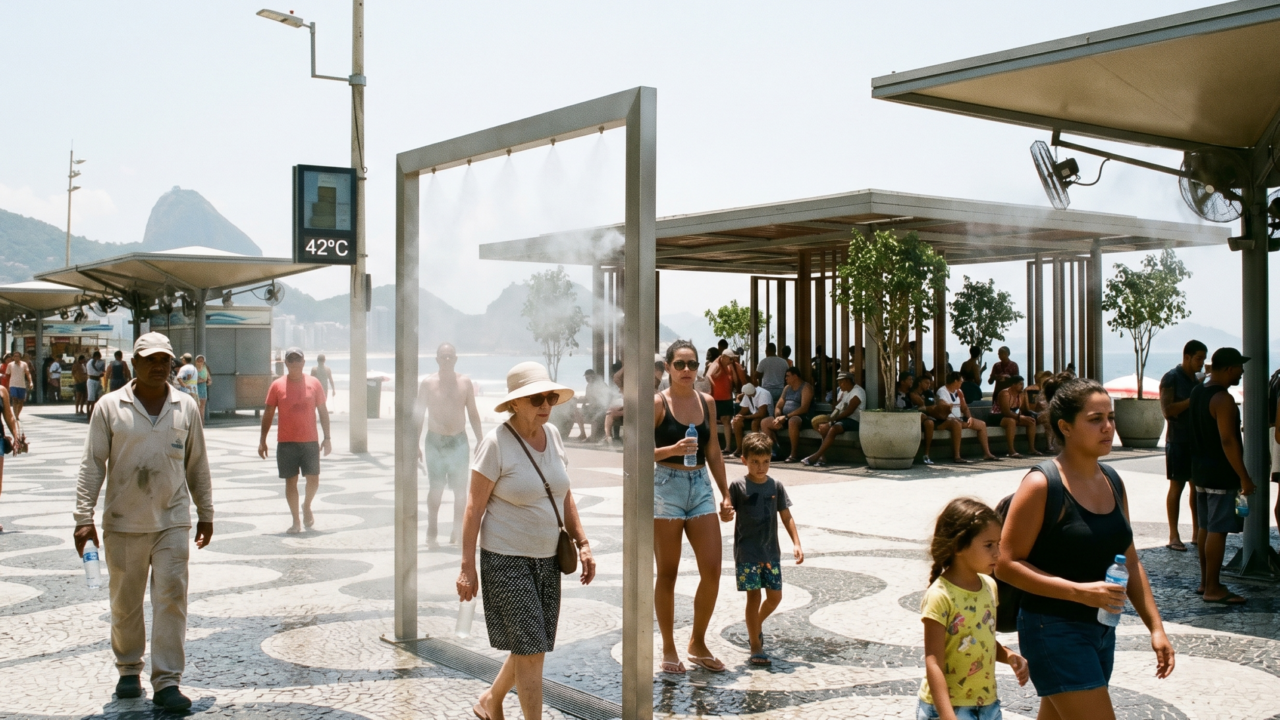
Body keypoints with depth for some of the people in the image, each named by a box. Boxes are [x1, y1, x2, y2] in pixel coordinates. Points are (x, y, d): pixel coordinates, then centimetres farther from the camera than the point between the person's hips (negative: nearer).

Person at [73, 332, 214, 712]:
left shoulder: (186, 407, 5)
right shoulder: (109, 407, -1)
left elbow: (197, 465, 12)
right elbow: (92, 465, -2)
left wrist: (205, 513, 14)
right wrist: (84, 518, -8)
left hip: (172, 521, 1)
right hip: (123, 522, 0)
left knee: (171, 597, -5)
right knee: (125, 602, 10)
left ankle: (167, 682, -1)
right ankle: (128, 670, 30)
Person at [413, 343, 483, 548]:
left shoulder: (465, 382, 3)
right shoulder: (428, 383, -2)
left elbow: (473, 414, 9)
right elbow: (419, 415, 2)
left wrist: (480, 442, 6)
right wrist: (415, 444, -2)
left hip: (459, 441, 2)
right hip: (435, 442, -2)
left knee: (460, 490, 3)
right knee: (435, 489, 0)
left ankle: (457, 531, 17)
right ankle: (431, 532, 12)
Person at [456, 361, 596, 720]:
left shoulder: (552, 435, 4)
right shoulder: (496, 442, -15)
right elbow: (474, 507, -13)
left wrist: (582, 543, 8)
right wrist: (467, 566, -15)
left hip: (547, 557, 7)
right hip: (507, 559, -7)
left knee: (531, 648, 13)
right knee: (531, 649, -6)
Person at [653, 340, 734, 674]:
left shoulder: (707, 402, 9)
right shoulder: (658, 403, -6)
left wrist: (726, 495, 13)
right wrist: (673, 449, -23)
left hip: (701, 487, 5)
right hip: (666, 487, -4)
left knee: (712, 570, 0)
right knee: (667, 573, 4)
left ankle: (698, 643, 18)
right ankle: (669, 649, 17)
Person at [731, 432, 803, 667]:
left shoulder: (775, 486, 4)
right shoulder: (738, 486, -5)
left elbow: (786, 517, 8)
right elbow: (728, 514, -8)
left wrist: (796, 543, 1)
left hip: (771, 552, 4)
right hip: (746, 553, -4)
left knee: (775, 596, 8)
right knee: (753, 596, -3)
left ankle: (756, 625, 37)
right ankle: (756, 647, 8)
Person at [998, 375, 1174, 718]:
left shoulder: (1113, 482, 8)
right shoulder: (1042, 484, -15)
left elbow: (1130, 561, 15)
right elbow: (1006, 564, -16)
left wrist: (1155, 626, 8)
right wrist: (1079, 591, -22)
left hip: (1101, 630, 8)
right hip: (1054, 631, -7)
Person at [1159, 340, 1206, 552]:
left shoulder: (1199, 378, 13)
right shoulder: (1171, 378, -9)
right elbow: (1167, 410, -17)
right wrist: (1193, 399, -21)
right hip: (1179, 440, -7)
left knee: (1197, 485, 9)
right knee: (1176, 486, -2)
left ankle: (1197, 531, 18)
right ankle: (1174, 536, 2)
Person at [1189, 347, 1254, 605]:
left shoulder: (1197, 392, 10)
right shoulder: (1222, 399, -19)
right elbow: (1228, 441, -23)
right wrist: (1244, 477, -19)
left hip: (1201, 470, 10)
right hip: (1220, 474, -10)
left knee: (1206, 527, 15)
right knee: (1217, 530, -5)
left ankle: (1205, 582, 22)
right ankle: (1213, 589, -2)